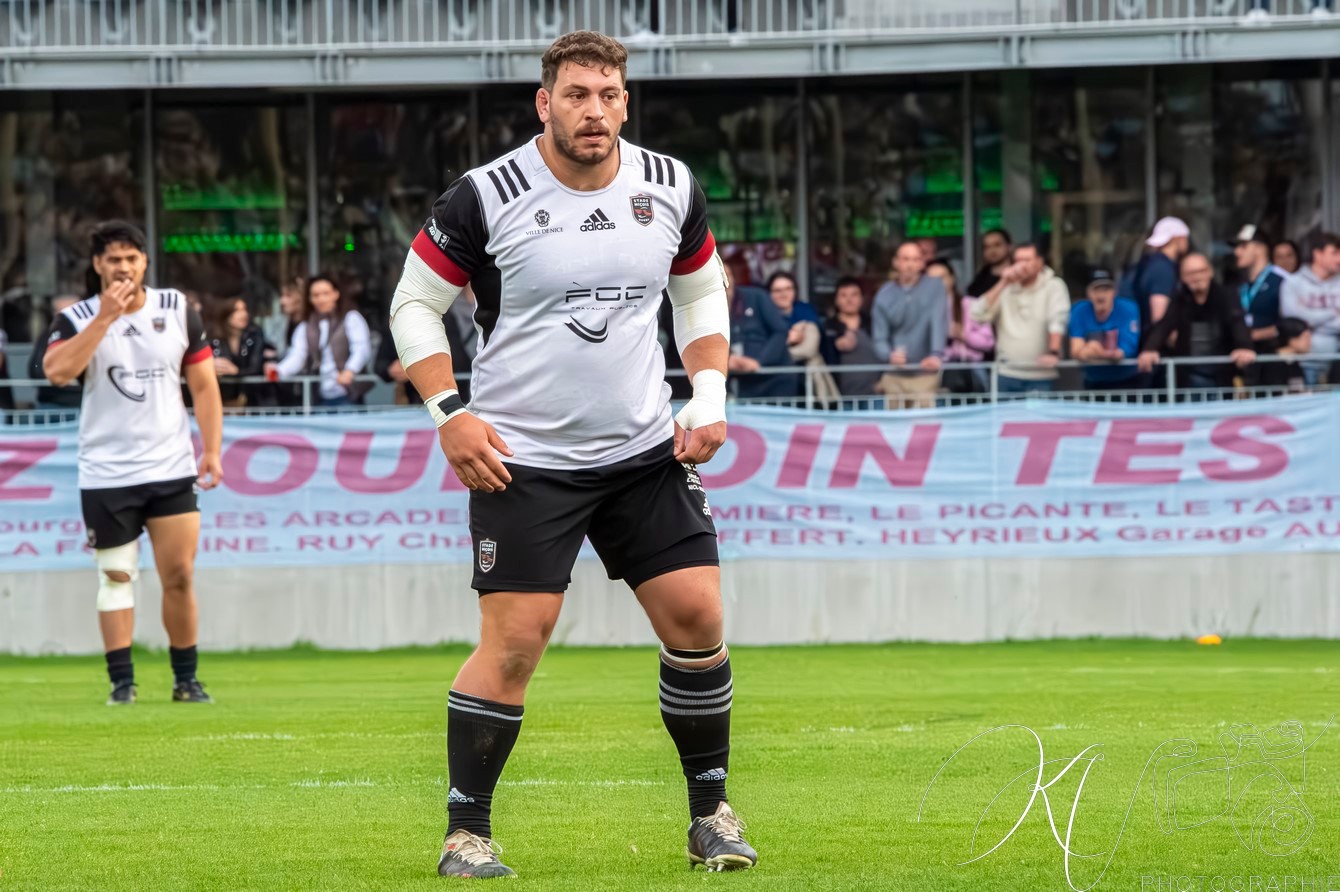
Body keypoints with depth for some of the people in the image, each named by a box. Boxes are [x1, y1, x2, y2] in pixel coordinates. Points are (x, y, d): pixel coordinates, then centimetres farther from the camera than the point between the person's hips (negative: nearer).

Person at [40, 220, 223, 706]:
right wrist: (105, 317, -23)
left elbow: (203, 384, 8)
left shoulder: (178, 311, 4)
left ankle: (186, 680, 10)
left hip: (172, 469, 1)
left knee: (179, 576, -1)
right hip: (106, 474, -1)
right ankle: (122, 682, 6)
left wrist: (212, 450, -1)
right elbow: (57, 371, -23)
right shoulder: (78, 319, -3)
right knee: (116, 577, 0)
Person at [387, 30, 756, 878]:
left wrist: (709, 394, 4)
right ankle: (466, 834, 0)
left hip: (646, 449, 4)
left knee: (696, 616, -1)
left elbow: (702, 291, 17)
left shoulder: (671, 188, 1)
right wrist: (450, 415, -11)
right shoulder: (485, 197, -12)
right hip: (522, 458, -4)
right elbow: (414, 304, -2)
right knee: (514, 641, -10)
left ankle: (712, 811, 15)